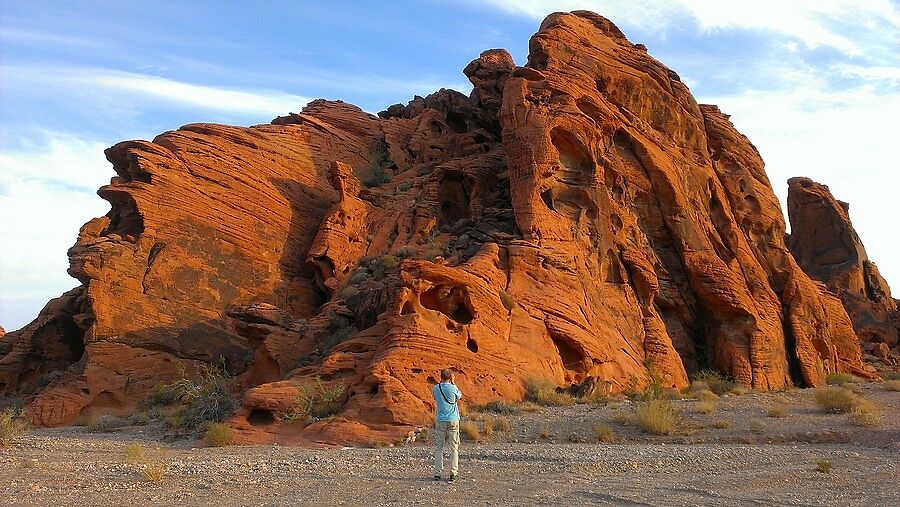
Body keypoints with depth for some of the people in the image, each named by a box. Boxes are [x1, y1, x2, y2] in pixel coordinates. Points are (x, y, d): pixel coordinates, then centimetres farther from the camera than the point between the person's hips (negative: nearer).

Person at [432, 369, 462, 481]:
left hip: (440, 421, 2)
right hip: (453, 420, -1)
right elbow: (459, 397, 13)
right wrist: (453, 383, 13)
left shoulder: (435, 388, -1)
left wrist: (441, 382, 16)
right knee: (454, 447, 3)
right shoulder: (453, 388, -7)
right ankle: (453, 473, -1)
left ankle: (437, 473, 3)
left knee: (438, 448, 6)